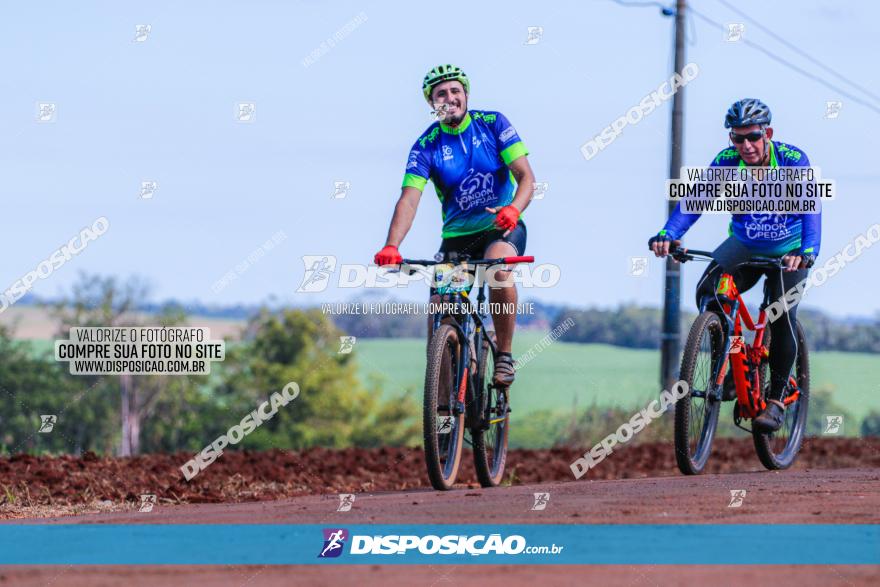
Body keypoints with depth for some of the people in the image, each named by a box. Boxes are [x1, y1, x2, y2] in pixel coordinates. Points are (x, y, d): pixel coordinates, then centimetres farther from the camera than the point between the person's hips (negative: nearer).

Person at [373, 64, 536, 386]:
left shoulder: (493, 124, -6)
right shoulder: (426, 146, -6)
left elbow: (525, 175, -12)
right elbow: (409, 199, -16)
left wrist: (514, 208, -35)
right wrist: (391, 246, -34)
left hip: (501, 228, -2)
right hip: (456, 235, 2)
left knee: (499, 268, -35)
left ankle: (504, 355, -20)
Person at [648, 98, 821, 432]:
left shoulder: (793, 161, -26)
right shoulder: (726, 162, -19)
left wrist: (807, 253, -56)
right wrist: (667, 235, -48)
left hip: (788, 251, -2)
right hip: (744, 246, 2)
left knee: (782, 316, -20)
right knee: (708, 292, -23)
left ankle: (777, 399, -4)